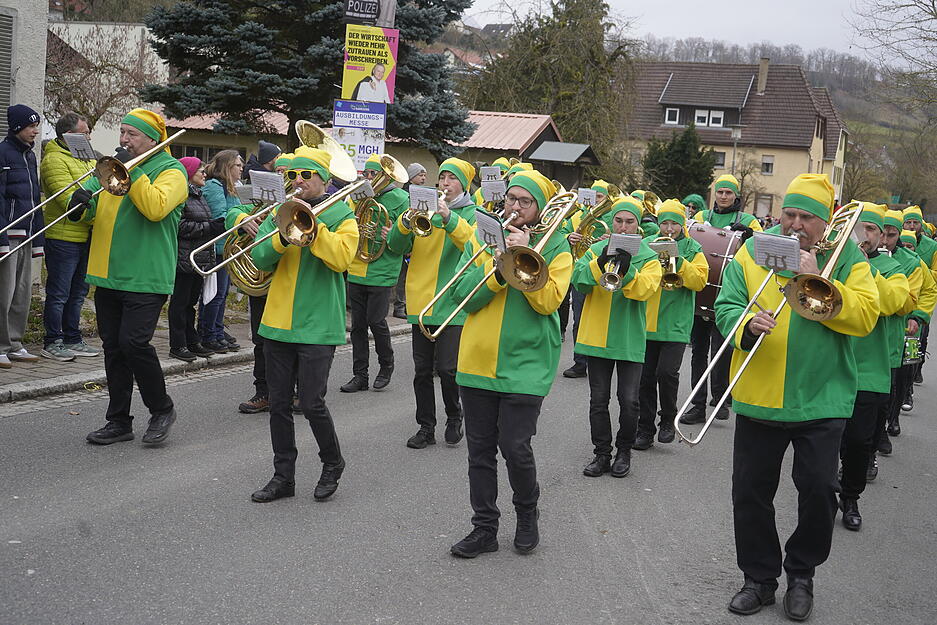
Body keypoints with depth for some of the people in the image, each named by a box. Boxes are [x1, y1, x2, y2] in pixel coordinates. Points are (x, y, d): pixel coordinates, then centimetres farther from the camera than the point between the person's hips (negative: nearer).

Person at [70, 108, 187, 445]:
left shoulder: (170, 170, -3)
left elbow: (155, 208, -22)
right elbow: (88, 207, 12)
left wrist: (131, 171, -18)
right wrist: (80, 204, -11)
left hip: (146, 277, -7)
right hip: (108, 276, 7)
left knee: (133, 342, -14)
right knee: (113, 348, 9)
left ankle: (162, 409, 6)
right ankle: (119, 421, 18)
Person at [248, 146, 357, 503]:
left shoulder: (341, 215, 0)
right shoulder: (280, 212, 11)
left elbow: (342, 257, -17)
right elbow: (259, 259, 0)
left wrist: (312, 224, -21)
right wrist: (283, 233, -17)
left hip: (317, 324, -4)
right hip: (278, 322, 5)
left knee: (312, 404, -5)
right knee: (279, 403, 8)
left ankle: (333, 464, 20)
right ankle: (283, 477, 21)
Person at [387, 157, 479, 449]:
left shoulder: (472, 213, 3)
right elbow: (396, 246, 2)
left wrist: (449, 218, -30)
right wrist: (405, 221, -17)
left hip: (453, 304, -3)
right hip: (422, 301, 4)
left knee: (447, 369, -8)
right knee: (422, 370, 8)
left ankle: (454, 417, 16)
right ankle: (426, 428, 20)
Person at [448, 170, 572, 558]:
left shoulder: (555, 247, 2)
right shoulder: (482, 238, 9)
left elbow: (548, 301, -13)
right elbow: (464, 294, -3)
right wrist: (500, 263, -16)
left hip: (525, 365, -3)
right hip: (477, 361, 3)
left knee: (515, 449, -6)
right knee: (480, 450, 8)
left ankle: (527, 514, 21)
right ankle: (485, 528, 21)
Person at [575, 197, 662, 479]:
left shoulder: (648, 257, 3)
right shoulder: (597, 250, 6)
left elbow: (645, 290, -15)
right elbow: (578, 280, -9)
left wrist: (627, 270, -32)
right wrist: (600, 263, -25)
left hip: (630, 338, -2)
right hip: (597, 335, 2)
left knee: (629, 401, -2)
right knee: (598, 399, 7)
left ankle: (624, 451, 17)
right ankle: (602, 453, 18)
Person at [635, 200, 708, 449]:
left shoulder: (692, 249, 6)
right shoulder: (646, 245, 10)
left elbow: (699, 281, -6)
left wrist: (679, 261, -16)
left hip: (675, 324, -2)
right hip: (646, 322, 2)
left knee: (667, 373, -14)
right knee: (645, 377, 5)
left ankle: (668, 420, 11)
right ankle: (645, 429, 16)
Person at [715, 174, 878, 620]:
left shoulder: (846, 257, 1)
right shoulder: (752, 252, 4)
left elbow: (865, 316, -10)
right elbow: (725, 306, 0)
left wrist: (816, 281, -18)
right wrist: (747, 322, -21)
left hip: (821, 399, -1)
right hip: (759, 396, 2)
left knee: (818, 490, -3)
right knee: (750, 492, 7)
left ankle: (802, 574, 22)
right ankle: (760, 576, 26)